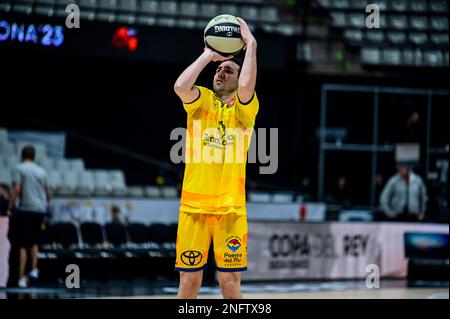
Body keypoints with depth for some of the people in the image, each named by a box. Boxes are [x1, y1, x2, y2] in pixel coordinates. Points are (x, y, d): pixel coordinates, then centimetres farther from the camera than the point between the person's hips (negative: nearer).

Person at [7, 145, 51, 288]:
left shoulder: (20, 168, -1)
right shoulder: (41, 171, 14)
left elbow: (17, 189, -12)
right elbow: (48, 194, 18)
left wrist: (10, 208, -10)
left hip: (26, 210, -5)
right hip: (40, 210, 5)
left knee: (23, 245, -3)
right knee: (33, 242, 20)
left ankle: (22, 277, -7)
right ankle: (34, 270, 6)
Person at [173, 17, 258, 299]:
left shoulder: (244, 108, 5)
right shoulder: (202, 101, 10)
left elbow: (246, 86, -18)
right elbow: (181, 86, -12)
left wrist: (251, 44, -10)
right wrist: (208, 55, -2)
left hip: (231, 207, -1)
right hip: (193, 205, 1)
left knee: (230, 280, -1)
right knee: (189, 280, 1)